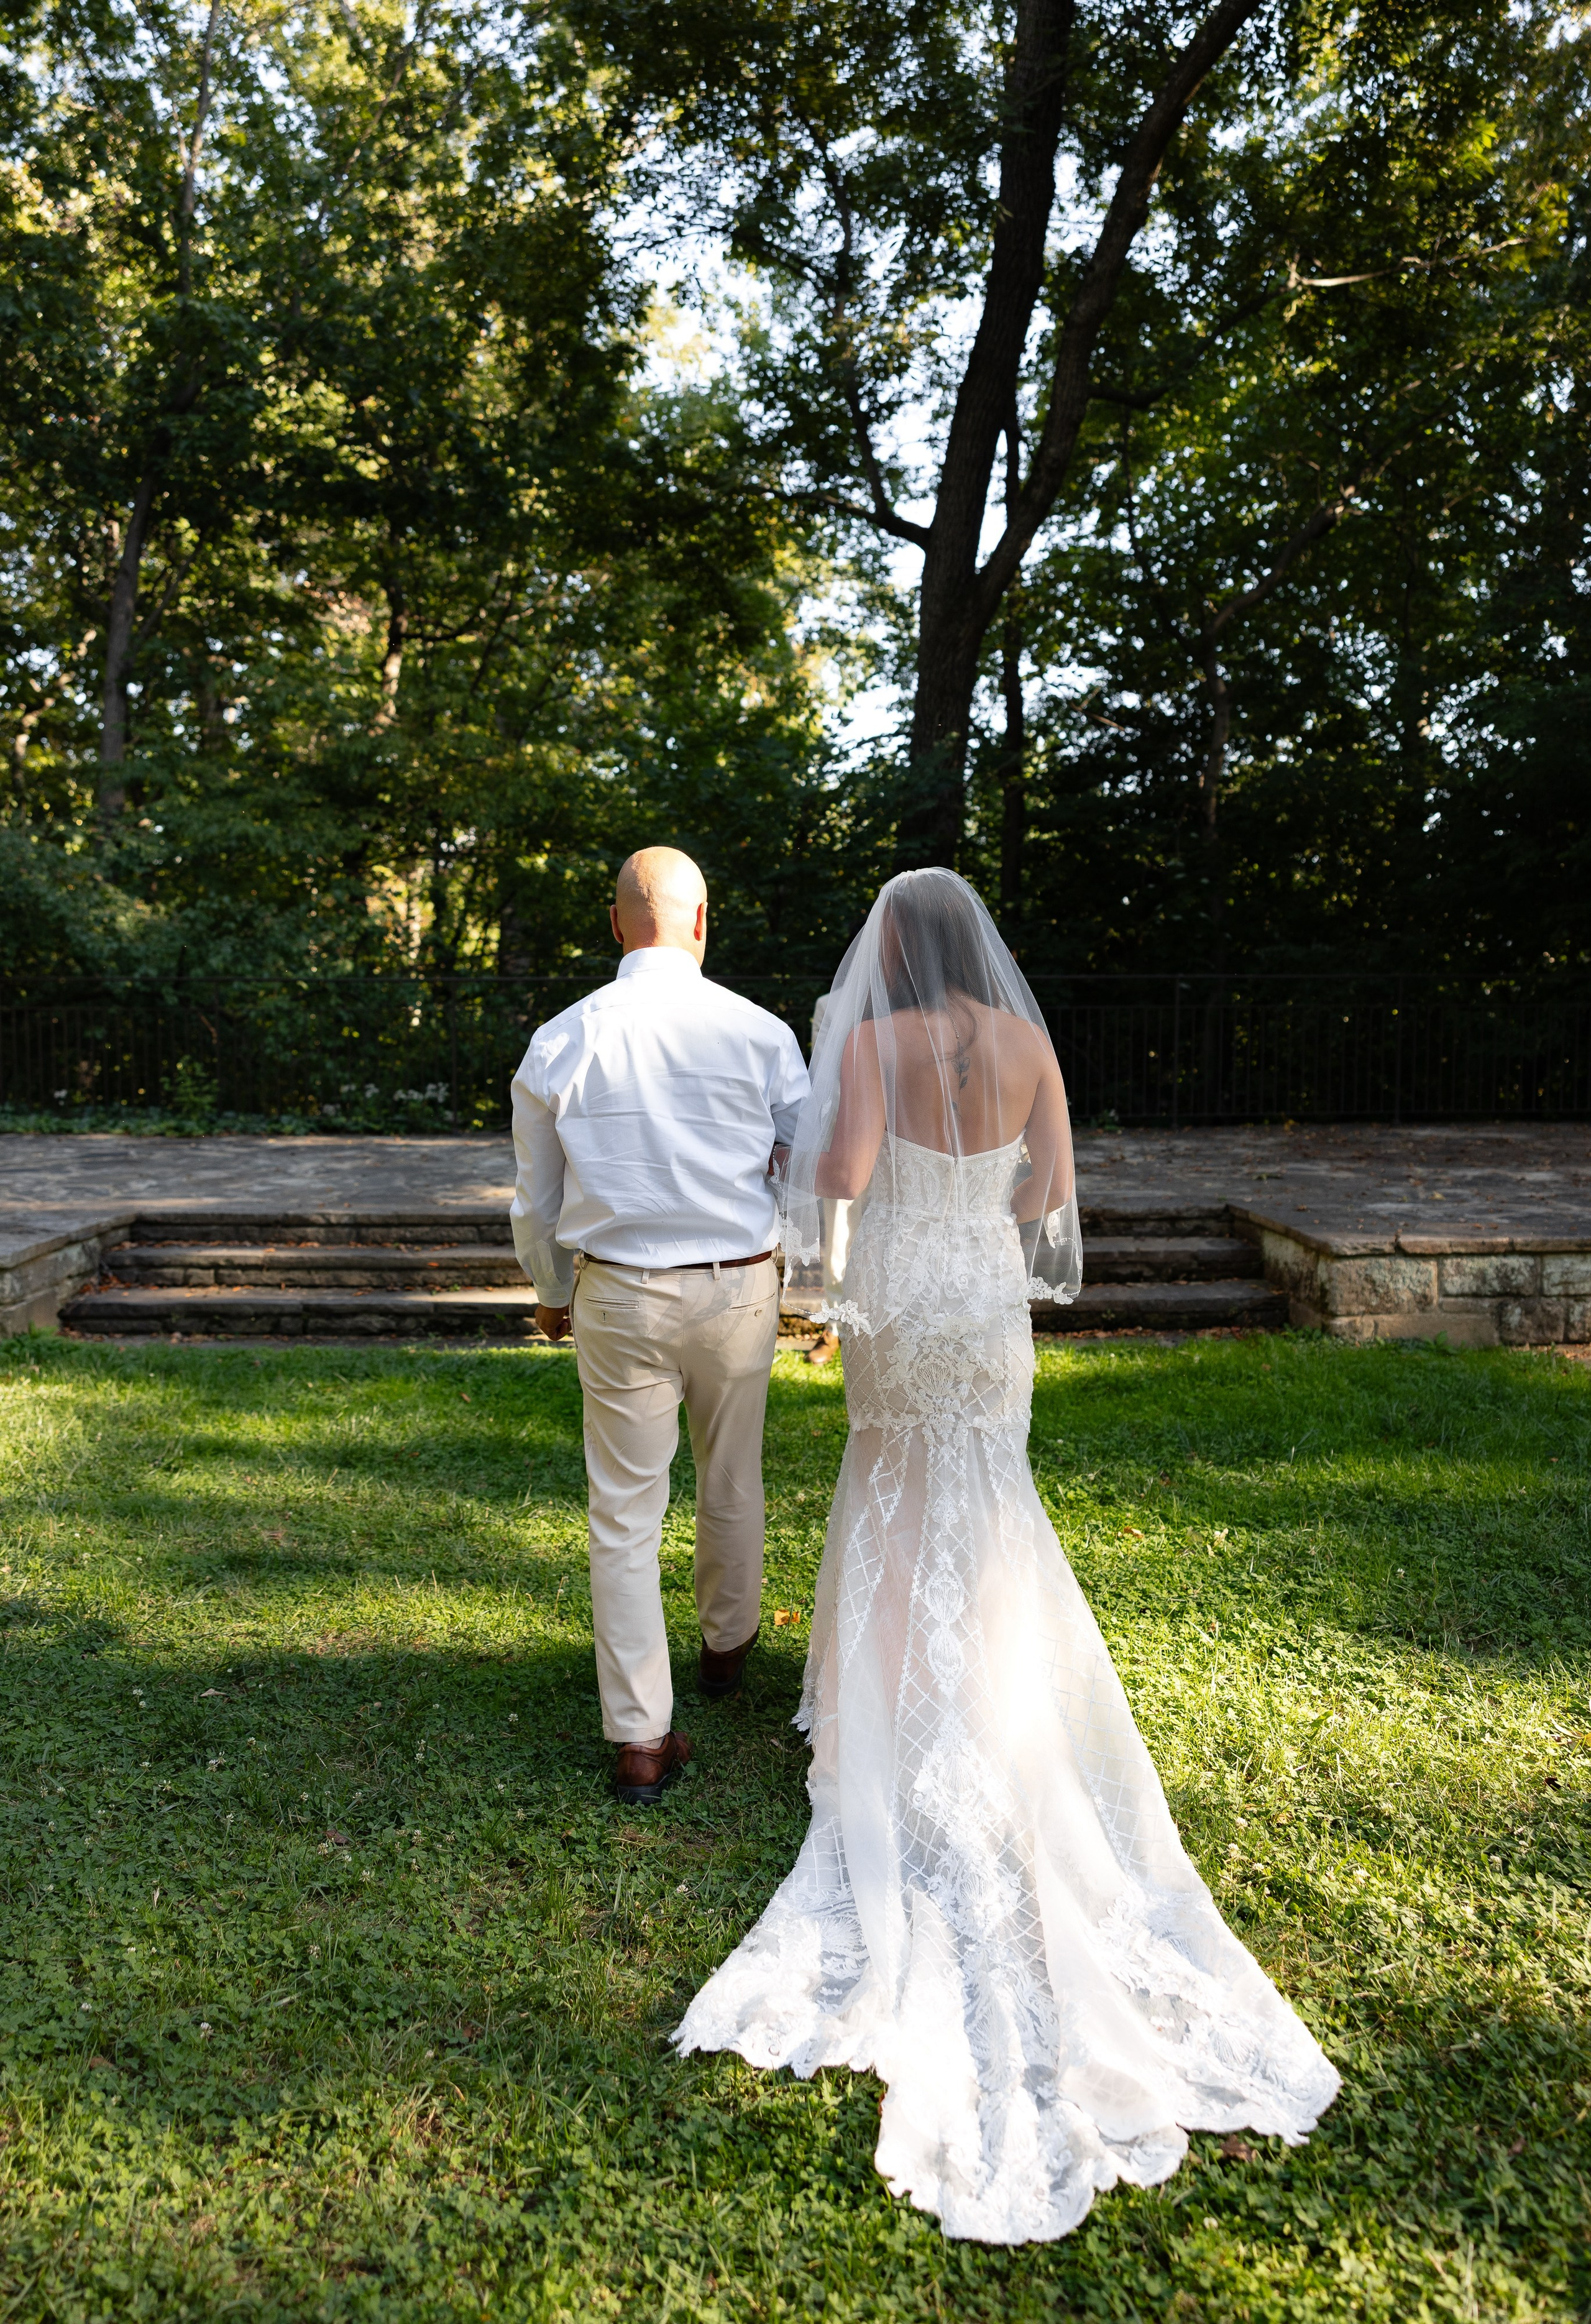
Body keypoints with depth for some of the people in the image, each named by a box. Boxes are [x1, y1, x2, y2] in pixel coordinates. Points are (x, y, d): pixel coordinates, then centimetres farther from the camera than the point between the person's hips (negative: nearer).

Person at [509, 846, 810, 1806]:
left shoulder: (559, 1043, -3)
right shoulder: (761, 1034, -7)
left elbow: (537, 1199, 7)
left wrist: (552, 1293, 24)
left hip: (618, 1295, 0)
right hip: (739, 1288, 1)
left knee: (626, 1517, 7)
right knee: (733, 1483, 22)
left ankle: (642, 1740, 11)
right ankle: (728, 1646, 45)